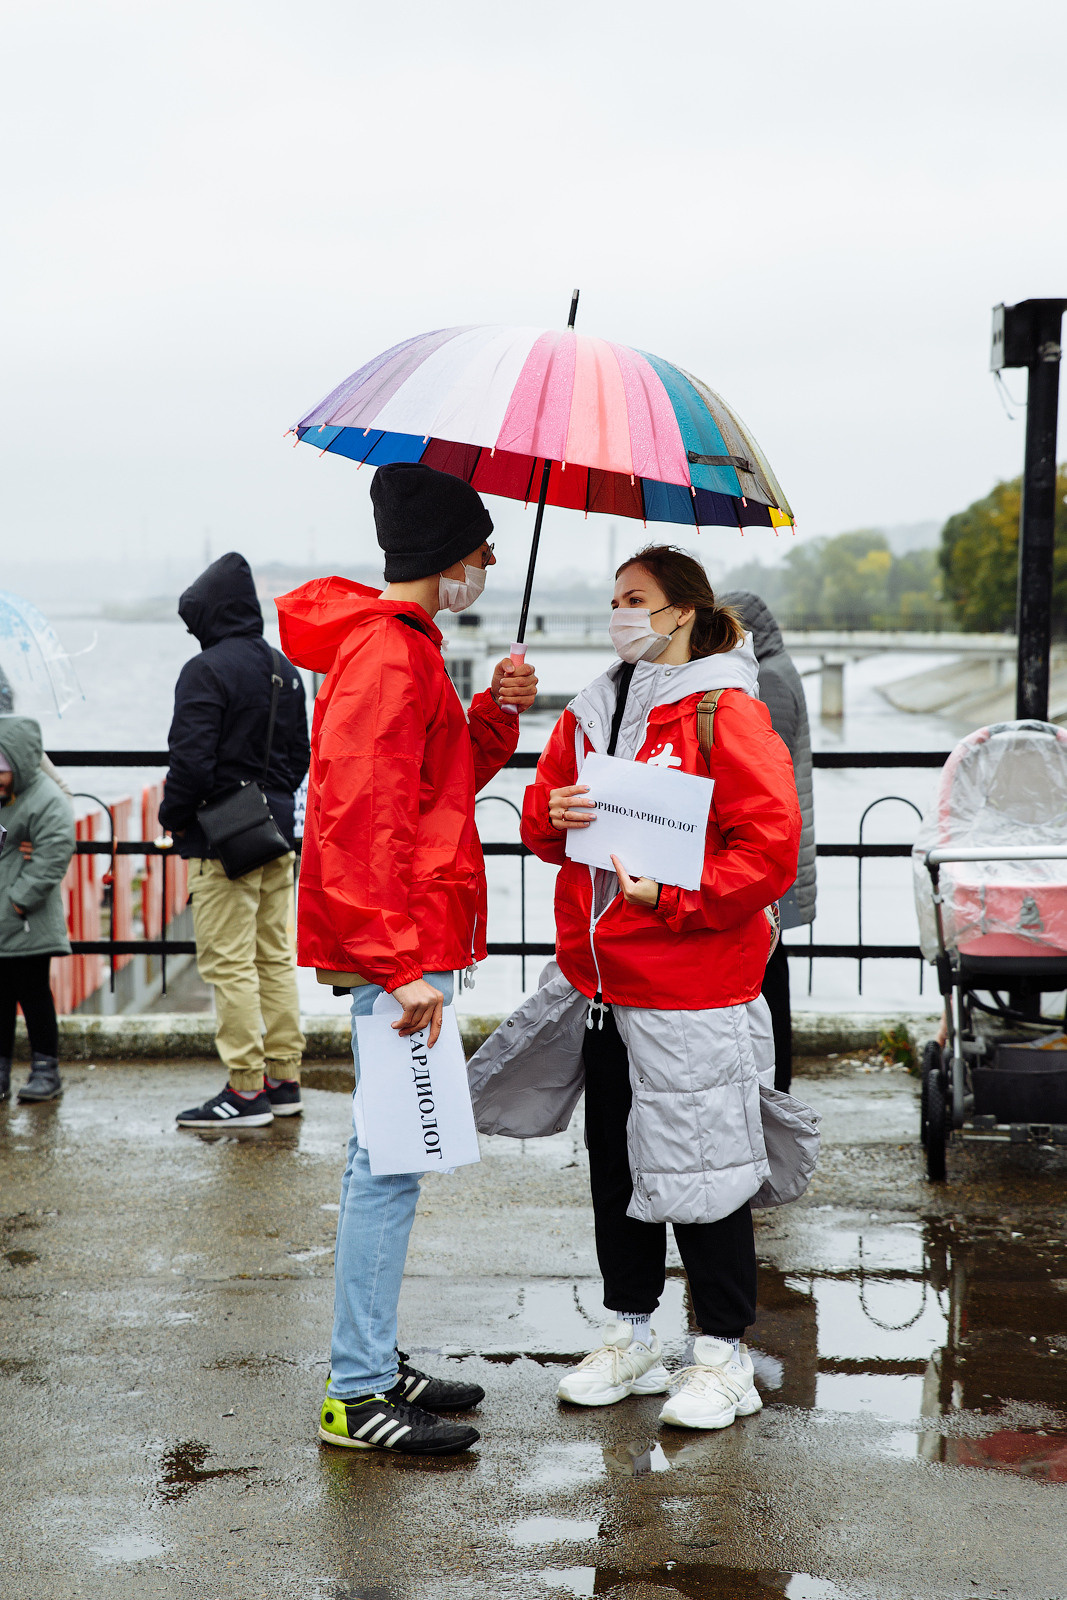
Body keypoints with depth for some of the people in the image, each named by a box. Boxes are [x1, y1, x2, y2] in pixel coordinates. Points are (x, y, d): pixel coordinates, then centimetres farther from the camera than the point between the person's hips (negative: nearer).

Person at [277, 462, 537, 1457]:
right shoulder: (385, 655, -16)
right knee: (393, 1157, -6)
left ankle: (373, 1364, 25)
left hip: (407, 947, 11)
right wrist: (402, 964, -25)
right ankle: (358, 1395, 0)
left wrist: (494, 717, 7)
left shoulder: (402, 647, 18)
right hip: (399, 950, -11)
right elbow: (363, 818, -23)